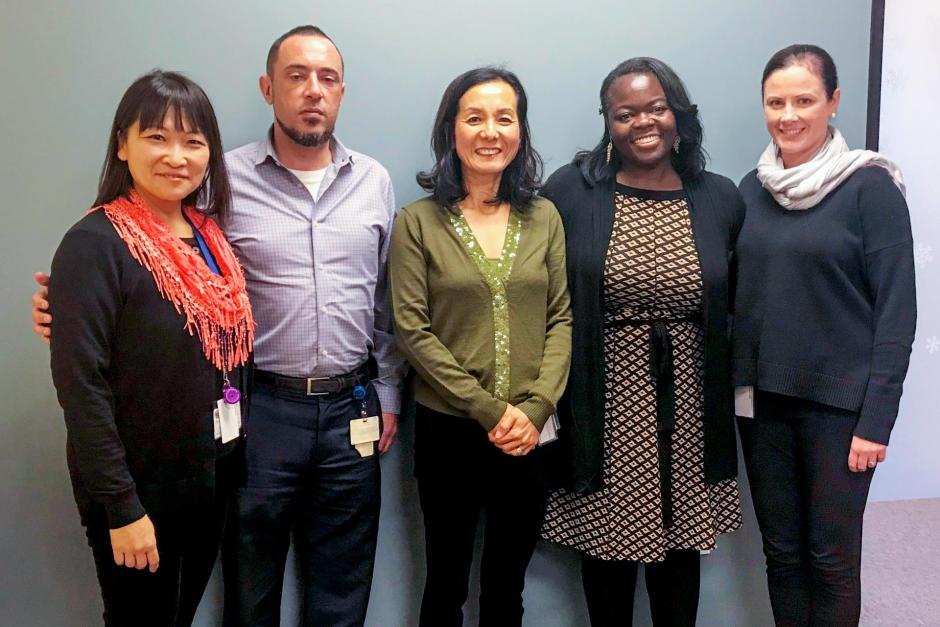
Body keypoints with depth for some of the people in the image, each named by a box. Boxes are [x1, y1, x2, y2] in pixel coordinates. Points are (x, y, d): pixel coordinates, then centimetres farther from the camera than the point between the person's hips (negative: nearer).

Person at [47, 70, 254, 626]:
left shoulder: (209, 235, 5)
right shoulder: (96, 243, -17)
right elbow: (80, 383, -20)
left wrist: (231, 458, 8)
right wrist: (122, 507, -19)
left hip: (212, 478, 7)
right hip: (141, 489, -6)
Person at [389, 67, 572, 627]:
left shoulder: (544, 218, 6)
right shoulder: (417, 223, -3)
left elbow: (561, 320, 3)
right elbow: (412, 330, -9)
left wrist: (536, 408, -11)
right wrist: (488, 410, -14)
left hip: (530, 435, 3)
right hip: (447, 430, -2)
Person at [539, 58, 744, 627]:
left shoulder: (720, 199, 3)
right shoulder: (571, 191, -5)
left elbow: (735, 303, 13)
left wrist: (732, 383, 5)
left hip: (687, 408, 2)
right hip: (603, 405, -2)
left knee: (680, 544, 16)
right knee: (607, 543, 11)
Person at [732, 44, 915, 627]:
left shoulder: (870, 186, -8)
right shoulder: (751, 189, 6)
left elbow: (896, 309, -10)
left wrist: (876, 417, -13)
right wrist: (730, 387, 5)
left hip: (839, 401, -4)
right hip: (763, 397, 4)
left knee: (832, 555, 7)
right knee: (780, 548, 13)